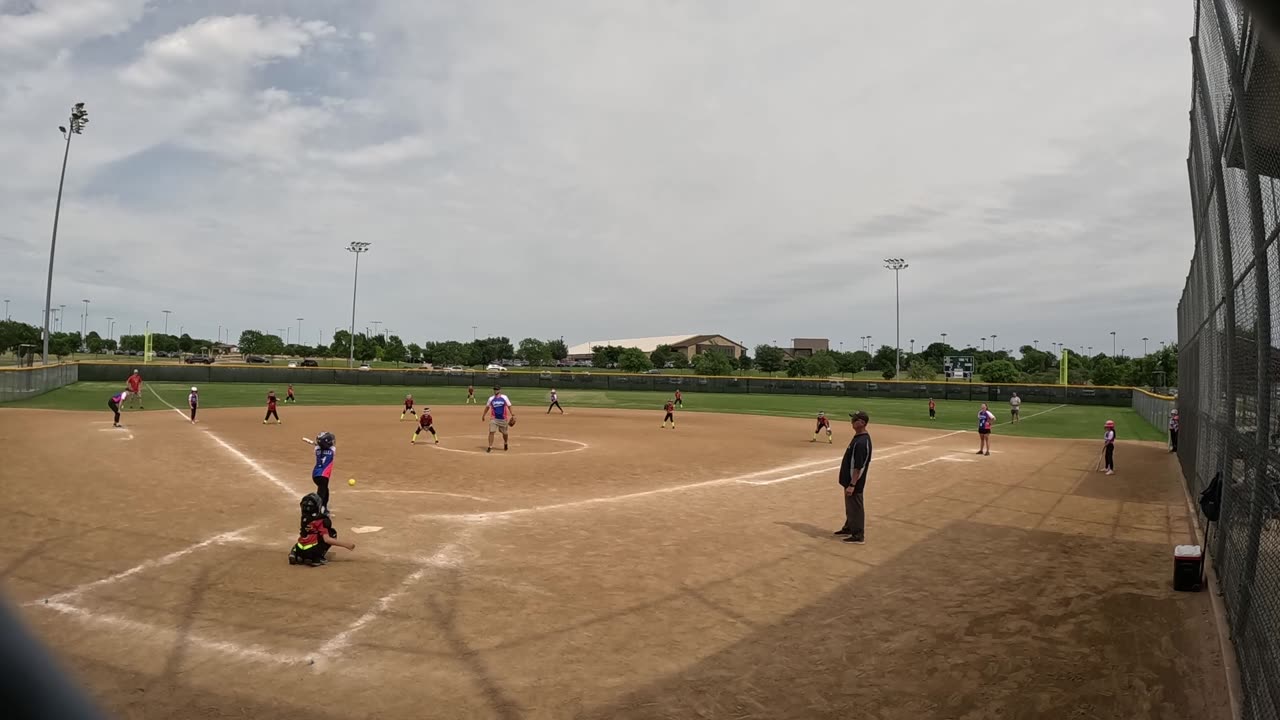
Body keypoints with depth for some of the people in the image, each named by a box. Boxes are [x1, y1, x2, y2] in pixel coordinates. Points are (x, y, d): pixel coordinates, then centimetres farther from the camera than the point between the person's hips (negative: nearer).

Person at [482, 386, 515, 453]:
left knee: (504, 433, 10)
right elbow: (487, 407, 14)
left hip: (503, 419, -1)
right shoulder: (491, 398, 3)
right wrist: (483, 415, 17)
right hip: (494, 419, 1)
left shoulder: (504, 398, -2)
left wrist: (512, 415, -4)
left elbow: (509, 406, 1)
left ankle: (505, 443, 38)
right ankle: (490, 447, -4)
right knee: (491, 432, -11)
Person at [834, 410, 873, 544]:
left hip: (854, 482, -10)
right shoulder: (859, 436, 5)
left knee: (855, 508, 2)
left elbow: (858, 467, -26)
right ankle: (849, 528, 39)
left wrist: (852, 485, -24)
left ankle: (858, 536, 14)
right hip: (849, 479, 10)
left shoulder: (861, 442, -27)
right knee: (850, 506, 24)